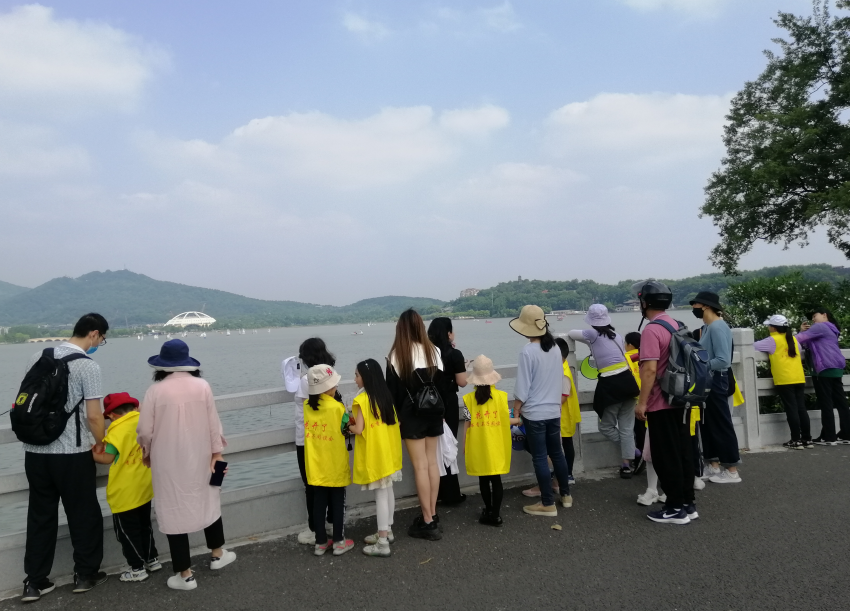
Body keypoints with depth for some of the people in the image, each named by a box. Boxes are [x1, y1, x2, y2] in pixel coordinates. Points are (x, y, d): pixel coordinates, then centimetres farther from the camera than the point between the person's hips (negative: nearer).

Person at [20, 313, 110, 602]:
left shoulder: (37, 358, 6)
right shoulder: (88, 366, -13)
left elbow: (25, 403, 15)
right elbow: (93, 416, -14)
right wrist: (100, 444, 4)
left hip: (34, 452, 6)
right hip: (72, 454, -6)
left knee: (40, 516, 16)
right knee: (83, 514, 10)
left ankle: (35, 582, 22)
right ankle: (85, 574, 22)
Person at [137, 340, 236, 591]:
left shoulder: (156, 390, -12)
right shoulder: (202, 386, -6)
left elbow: (145, 431, -7)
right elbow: (213, 424, -4)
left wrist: (147, 454, 12)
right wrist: (216, 453, 5)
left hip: (168, 462, -2)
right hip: (199, 458, 3)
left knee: (174, 509, 7)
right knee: (208, 501, 22)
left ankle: (185, 574, 15)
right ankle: (217, 554, 37)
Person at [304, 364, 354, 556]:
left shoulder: (306, 405, -3)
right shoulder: (337, 407, -17)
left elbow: (308, 430, 9)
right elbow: (345, 431, -8)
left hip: (316, 466, 4)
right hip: (335, 465, -4)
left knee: (319, 503, 12)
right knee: (338, 503, 9)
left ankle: (320, 543, 20)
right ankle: (339, 542, 17)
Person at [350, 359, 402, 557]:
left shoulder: (362, 400, -17)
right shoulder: (385, 396, 6)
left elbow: (359, 429, -19)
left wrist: (348, 425, 3)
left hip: (374, 453, -8)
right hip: (388, 450, 8)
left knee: (380, 493, -5)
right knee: (387, 490, 16)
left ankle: (383, 543, 1)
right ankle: (387, 531, 30)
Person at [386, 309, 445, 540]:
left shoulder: (397, 355, -11)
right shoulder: (434, 351, -1)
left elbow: (393, 389, -9)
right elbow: (442, 384, 3)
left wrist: (394, 416, 1)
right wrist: (440, 411, 13)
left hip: (411, 415, -4)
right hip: (433, 413, 4)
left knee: (420, 466, 0)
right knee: (432, 462, 13)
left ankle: (427, 522, 4)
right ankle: (432, 515, 22)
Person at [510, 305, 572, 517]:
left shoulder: (528, 351, -17)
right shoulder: (555, 349, 3)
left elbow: (522, 388, -14)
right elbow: (560, 382, 12)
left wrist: (516, 412, -4)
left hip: (534, 413, -7)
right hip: (554, 411, 7)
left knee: (540, 458, 2)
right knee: (557, 453, 19)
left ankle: (548, 504, 9)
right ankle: (565, 495, 31)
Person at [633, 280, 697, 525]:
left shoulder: (651, 330, -19)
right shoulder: (675, 325, 10)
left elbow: (650, 369, -24)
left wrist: (642, 402, -19)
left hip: (661, 403, -9)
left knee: (666, 457, 0)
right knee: (683, 452, 14)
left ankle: (676, 508, 8)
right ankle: (687, 503, 22)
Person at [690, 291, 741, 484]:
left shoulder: (717, 327, -18)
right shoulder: (707, 327, 11)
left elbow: (723, 360, -24)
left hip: (715, 382, -10)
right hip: (706, 382, 10)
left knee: (722, 425, 0)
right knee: (707, 424, 15)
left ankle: (732, 470, 11)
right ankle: (714, 466, 25)